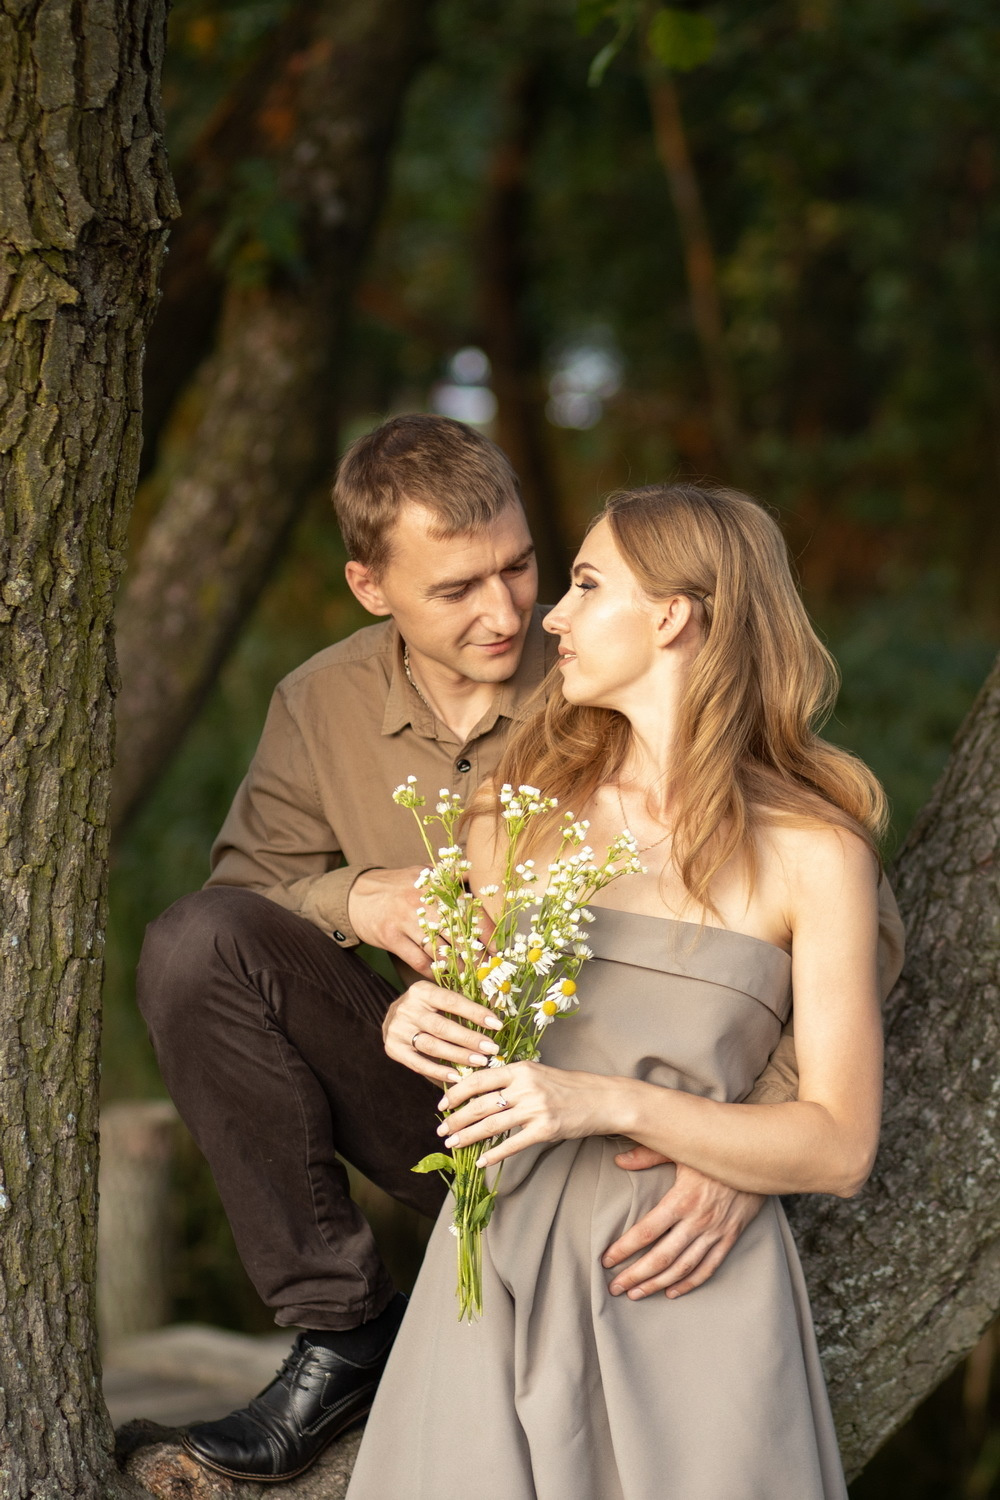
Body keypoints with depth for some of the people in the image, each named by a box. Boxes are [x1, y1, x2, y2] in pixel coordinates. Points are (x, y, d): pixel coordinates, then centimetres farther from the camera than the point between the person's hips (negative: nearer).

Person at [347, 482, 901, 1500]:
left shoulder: (813, 852, -4)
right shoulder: (518, 803, 9)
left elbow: (839, 1149, -7)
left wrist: (611, 1104, -17)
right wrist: (412, 1021, -3)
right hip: (502, 1263, 3)